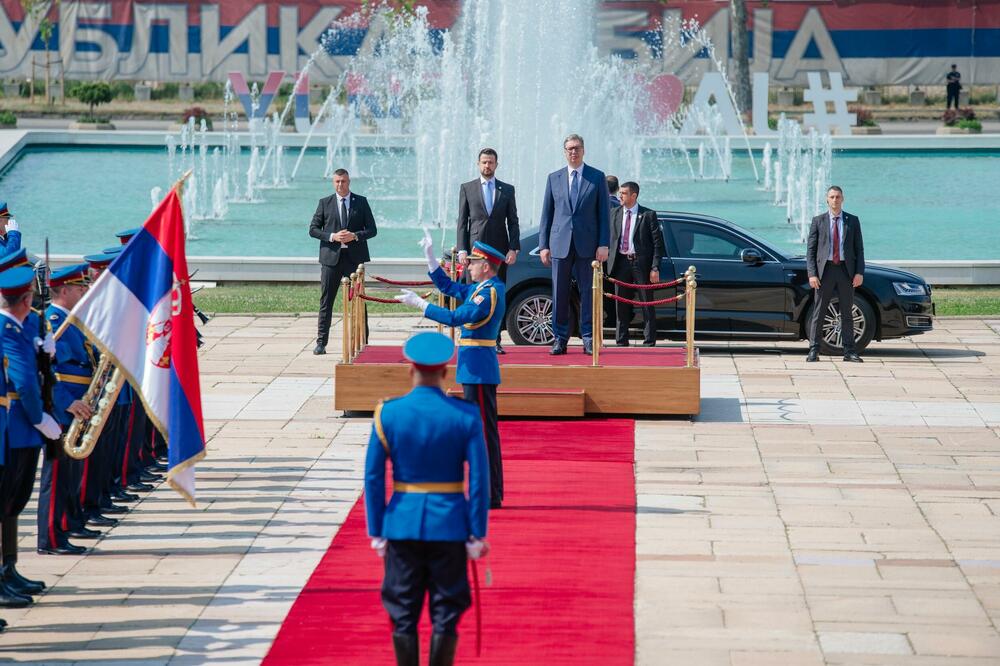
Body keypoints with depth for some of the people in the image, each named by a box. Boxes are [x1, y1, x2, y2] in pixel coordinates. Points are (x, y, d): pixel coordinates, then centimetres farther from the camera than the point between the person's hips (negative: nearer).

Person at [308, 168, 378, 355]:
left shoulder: (361, 202, 6)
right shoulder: (325, 203, 7)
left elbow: (372, 229, 5)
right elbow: (313, 229, 5)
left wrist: (355, 236, -13)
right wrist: (332, 237, -11)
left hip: (354, 257, 0)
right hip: (331, 257, 0)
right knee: (326, 301, 0)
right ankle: (321, 342, 4)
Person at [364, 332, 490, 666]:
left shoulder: (387, 414, -6)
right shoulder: (466, 416, -7)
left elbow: (373, 478, -4)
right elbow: (479, 480, -8)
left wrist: (376, 533, 3)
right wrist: (477, 535, -2)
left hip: (403, 525, 1)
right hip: (449, 525, -1)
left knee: (403, 615, 9)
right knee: (445, 613, 6)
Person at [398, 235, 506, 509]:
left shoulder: (491, 294, -17)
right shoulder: (480, 289, 13)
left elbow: (455, 318, -22)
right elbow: (447, 286, 25)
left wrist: (419, 303, -17)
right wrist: (430, 255, 20)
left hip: (478, 371, -10)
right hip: (475, 370, 10)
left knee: (484, 431, -7)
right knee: (481, 432, 13)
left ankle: (490, 497, -4)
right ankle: (488, 493, 19)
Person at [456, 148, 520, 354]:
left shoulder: (507, 190, 12)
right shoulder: (467, 188, 9)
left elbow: (513, 222, 10)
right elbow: (462, 222, 6)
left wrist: (514, 248, -2)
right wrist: (462, 250, -4)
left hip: (499, 251, 1)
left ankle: (495, 341, 2)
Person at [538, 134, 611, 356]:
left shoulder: (597, 177, 5)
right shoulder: (554, 178, 10)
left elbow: (604, 213, 3)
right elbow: (546, 213, 11)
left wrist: (603, 245, -5)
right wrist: (544, 245, 4)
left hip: (587, 245, -2)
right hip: (560, 244, 2)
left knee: (587, 292, 0)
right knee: (559, 294, 2)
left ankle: (588, 338, 6)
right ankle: (560, 339, 8)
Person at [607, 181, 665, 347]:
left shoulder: (648, 215, -3)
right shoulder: (615, 214, 9)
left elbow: (658, 243, -4)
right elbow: (609, 238, 11)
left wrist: (655, 268, -11)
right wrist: (609, 262, 1)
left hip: (641, 264, -4)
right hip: (621, 263, 4)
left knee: (647, 305, 0)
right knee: (621, 305, 8)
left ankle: (649, 343, 5)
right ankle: (621, 342, 16)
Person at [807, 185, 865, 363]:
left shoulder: (853, 221, 8)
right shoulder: (818, 221, 5)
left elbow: (859, 248, 6)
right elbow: (810, 249, 2)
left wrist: (860, 272, -5)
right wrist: (812, 274, -8)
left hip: (846, 270, 1)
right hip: (825, 270, -1)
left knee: (847, 313, 5)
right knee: (818, 313, -1)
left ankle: (849, 351, 8)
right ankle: (813, 351, 2)